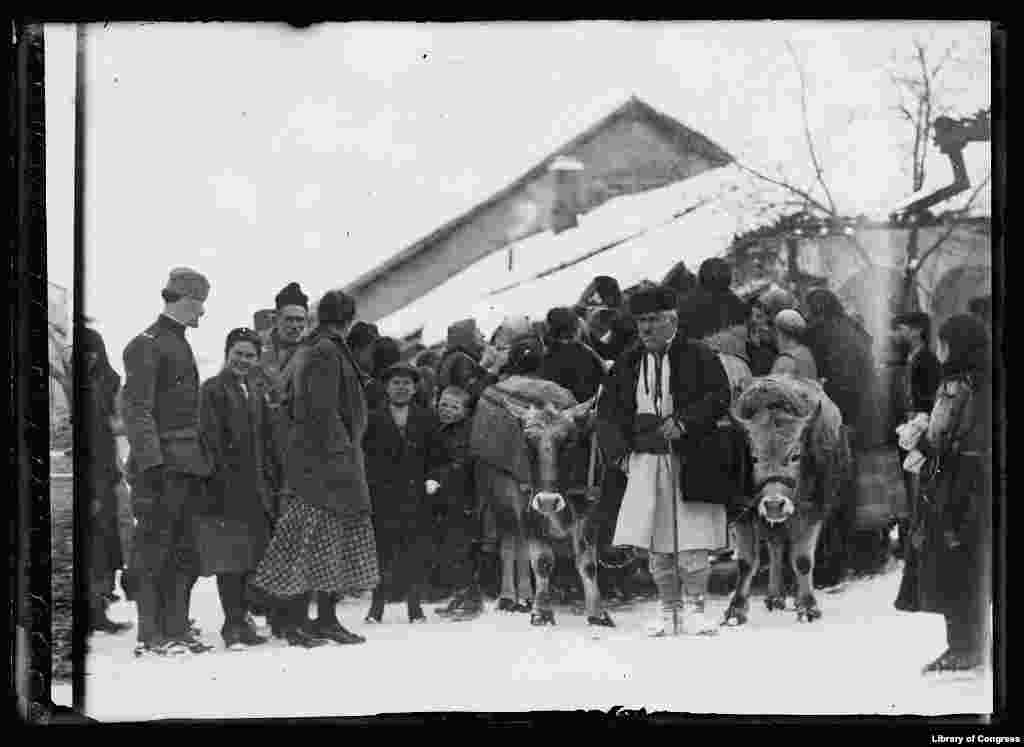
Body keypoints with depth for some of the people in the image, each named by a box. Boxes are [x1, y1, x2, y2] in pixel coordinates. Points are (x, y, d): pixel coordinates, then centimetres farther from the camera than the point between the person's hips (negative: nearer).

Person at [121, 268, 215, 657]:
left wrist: (202, 462, 19)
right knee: (154, 550, -6)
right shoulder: (146, 346, -8)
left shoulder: (180, 345, 20)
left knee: (184, 553, 10)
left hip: (188, 464, 9)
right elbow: (136, 409, -15)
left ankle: (177, 629, 15)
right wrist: (150, 462, -23)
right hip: (164, 463, -9)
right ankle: (151, 636, -4)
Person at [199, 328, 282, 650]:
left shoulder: (257, 393, 19)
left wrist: (274, 479, 13)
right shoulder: (213, 389, -1)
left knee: (259, 551, 2)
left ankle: (239, 617, 12)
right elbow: (211, 439, -9)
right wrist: (221, 477, -16)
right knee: (232, 555, -5)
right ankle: (234, 623, 0)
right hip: (228, 486, -6)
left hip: (257, 484, 6)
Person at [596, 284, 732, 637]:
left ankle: (694, 608, 4)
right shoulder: (627, 364, 13)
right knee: (657, 544, 5)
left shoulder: (698, 356, 0)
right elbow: (608, 412, 15)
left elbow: (720, 397, -8)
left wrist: (683, 423, -19)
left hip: (691, 458, -4)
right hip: (646, 459, 4)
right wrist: (619, 447, 0)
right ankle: (668, 609, 15)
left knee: (695, 541, -5)